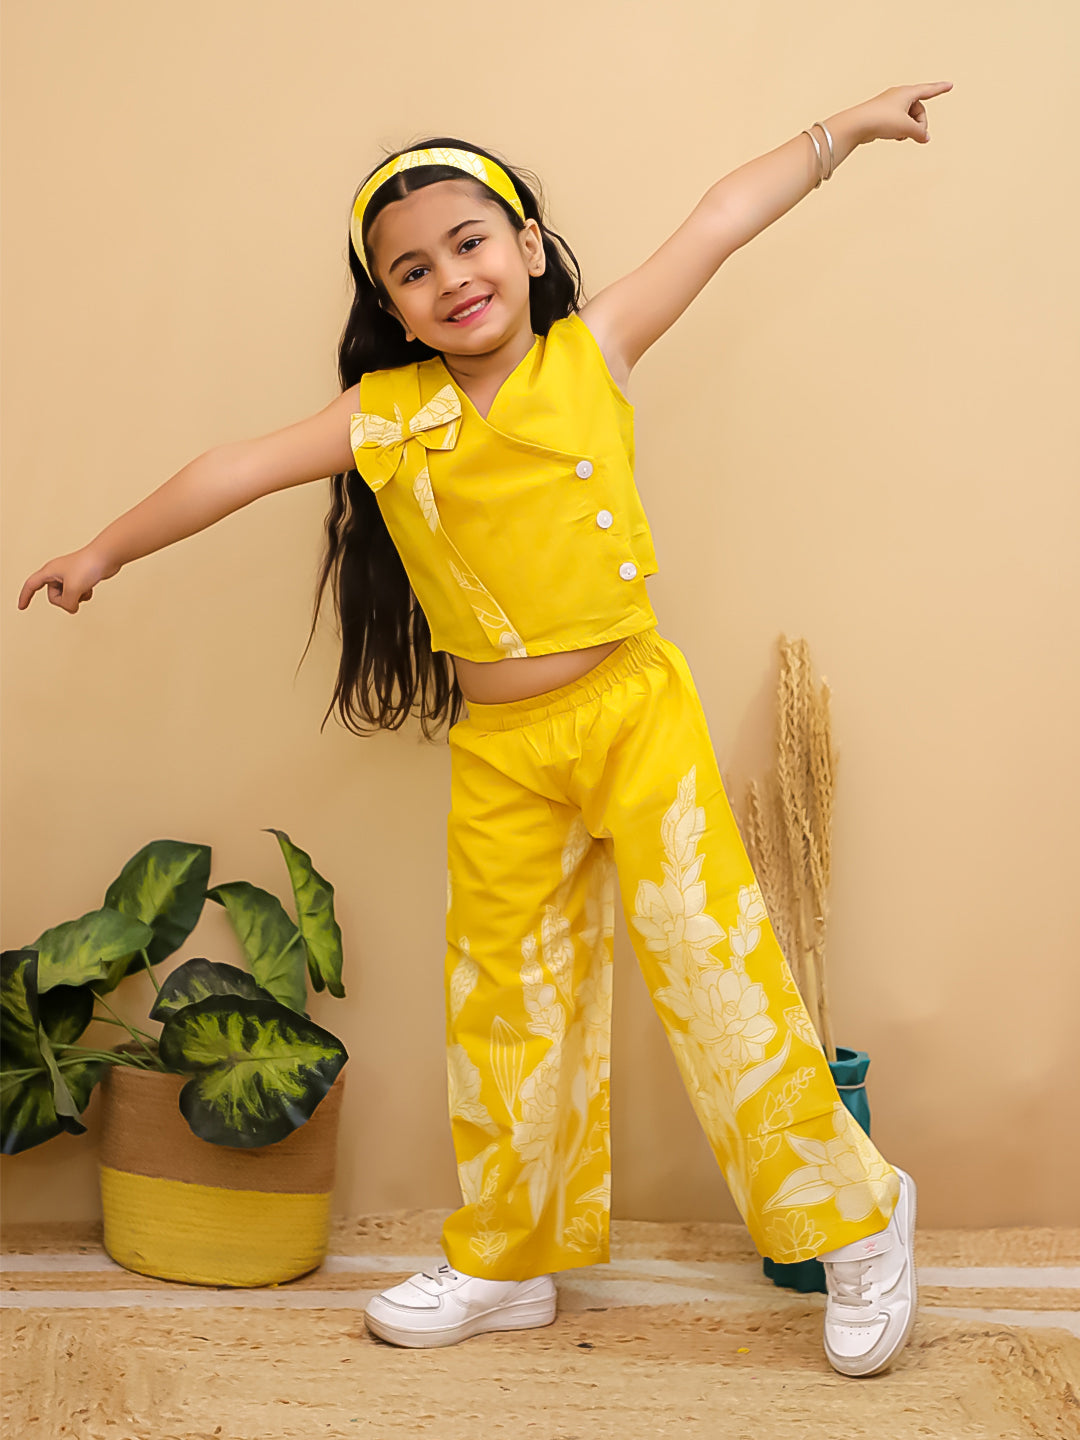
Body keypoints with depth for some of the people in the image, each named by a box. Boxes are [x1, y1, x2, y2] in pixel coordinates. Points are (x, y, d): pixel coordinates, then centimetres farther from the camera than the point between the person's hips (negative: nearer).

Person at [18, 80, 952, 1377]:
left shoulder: (589, 352, -4)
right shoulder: (387, 415, -2)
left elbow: (718, 223, 1)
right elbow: (237, 471, 5)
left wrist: (844, 128, 6)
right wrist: (107, 549, 12)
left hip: (632, 707, -2)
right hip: (497, 750, 3)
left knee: (712, 960, -2)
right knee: (504, 1003, 12)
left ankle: (853, 1218, 17)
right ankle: (503, 1265, 30)